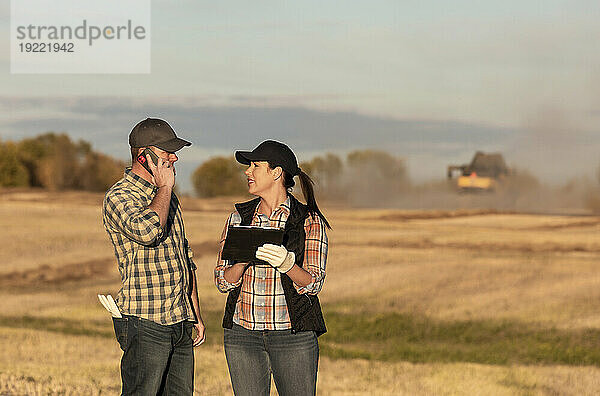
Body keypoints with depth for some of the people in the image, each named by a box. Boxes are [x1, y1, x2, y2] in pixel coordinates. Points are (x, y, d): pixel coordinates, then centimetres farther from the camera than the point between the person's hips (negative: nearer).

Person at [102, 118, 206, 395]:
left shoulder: (167, 196, 19)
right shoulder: (119, 197, -8)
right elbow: (147, 231, -30)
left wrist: (196, 315, 22)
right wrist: (164, 188, -14)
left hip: (180, 322, 8)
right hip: (144, 323, -8)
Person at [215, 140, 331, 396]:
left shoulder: (309, 221, -1)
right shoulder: (239, 218, 9)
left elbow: (313, 284, -7)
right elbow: (223, 282, 6)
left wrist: (285, 263, -26)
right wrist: (242, 260, -15)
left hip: (293, 334, -3)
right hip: (243, 334, 3)